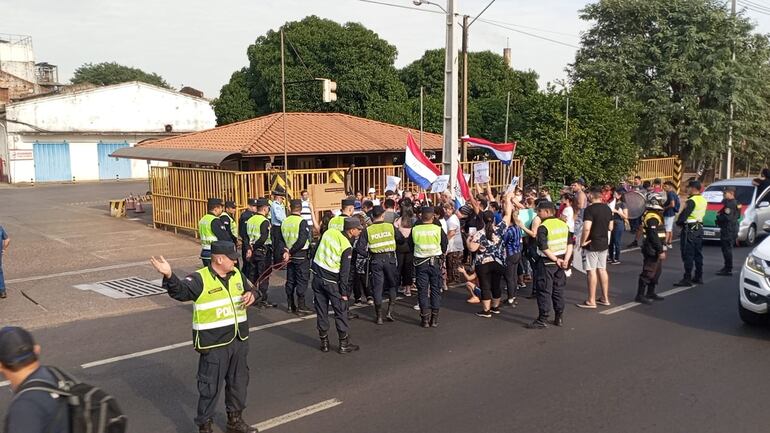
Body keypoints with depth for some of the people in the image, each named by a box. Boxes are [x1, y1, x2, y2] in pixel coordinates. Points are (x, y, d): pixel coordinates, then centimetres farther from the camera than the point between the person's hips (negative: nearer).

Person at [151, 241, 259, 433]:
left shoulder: (236, 274, 5)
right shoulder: (200, 279, -15)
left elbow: (250, 288, 20)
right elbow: (180, 291, -30)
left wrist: (251, 295, -4)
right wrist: (169, 275, -49)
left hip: (239, 341, 7)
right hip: (214, 345, -7)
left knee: (239, 382, 18)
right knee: (211, 387, 2)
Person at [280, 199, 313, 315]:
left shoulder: (285, 222, 4)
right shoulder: (302, 221, -15)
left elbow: (281, 239, 5)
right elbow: (302, 240, -23)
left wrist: (286, 251, -2)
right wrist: (291, 251, -13)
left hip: (290, 255, 6)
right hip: (301, 256, -6)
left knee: (290, 280, 15)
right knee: (302, 282, 1)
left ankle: (290, 305, 23)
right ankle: (301, 307, 2)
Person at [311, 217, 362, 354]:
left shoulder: (329, 232, 0)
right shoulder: (347, 247, -16)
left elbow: (316, 249, 11)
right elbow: (344, 272, -15)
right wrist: (344, 292, -9)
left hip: (317, 277, 6)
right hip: (331, 282, -6)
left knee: (321, 311, 12)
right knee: (341, 312, 7)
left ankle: (324, 342, 20)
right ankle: (344, 344, 12)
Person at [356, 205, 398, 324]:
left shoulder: (367, 230, -3)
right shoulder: (391, 227, -2)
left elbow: (359, 248, -7)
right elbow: (402, 240, 3)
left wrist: (368, 254, 8)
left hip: (375, 261, 0)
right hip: (390, 258, 0)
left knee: (377, 287, 7)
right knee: (392, 285, 17)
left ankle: (379, 317, 12)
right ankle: (389, 311, 7)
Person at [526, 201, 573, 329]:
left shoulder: (543, 227, -15)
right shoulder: (563, 224, 6)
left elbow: (544, 249, -21)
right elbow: (570, 244, 4)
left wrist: (556, 260, -14)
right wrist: (566, 260, -3)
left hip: (547, 262, -6)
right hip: (560, 262, 7)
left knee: (544, 291, 0)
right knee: (558, 290, 15)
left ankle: (542, 320, 3)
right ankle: (559, 318, 22)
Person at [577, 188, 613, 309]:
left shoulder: (590, 209, -18)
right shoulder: (607, 209, 6)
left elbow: (586, 228, -27)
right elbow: (610, 227, 14)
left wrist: (582, 241, -15)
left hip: (592, 244, -7)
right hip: (604, 243, 7)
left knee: (592, 271, -2)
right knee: (602, 269, 14)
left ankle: (591, 301, 2)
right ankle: (605, 298, 20)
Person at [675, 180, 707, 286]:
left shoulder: (691, 201, -18)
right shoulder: (703, 200, 10)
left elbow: (683, 215, -21)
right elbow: (702, 214, 15)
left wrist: (678, 222, -1)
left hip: (689, 229, -9)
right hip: (699, 228, 9)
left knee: (688, 255, -6)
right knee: (698, 254, 16)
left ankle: (687, 279, -5)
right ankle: (698, 277, 23)